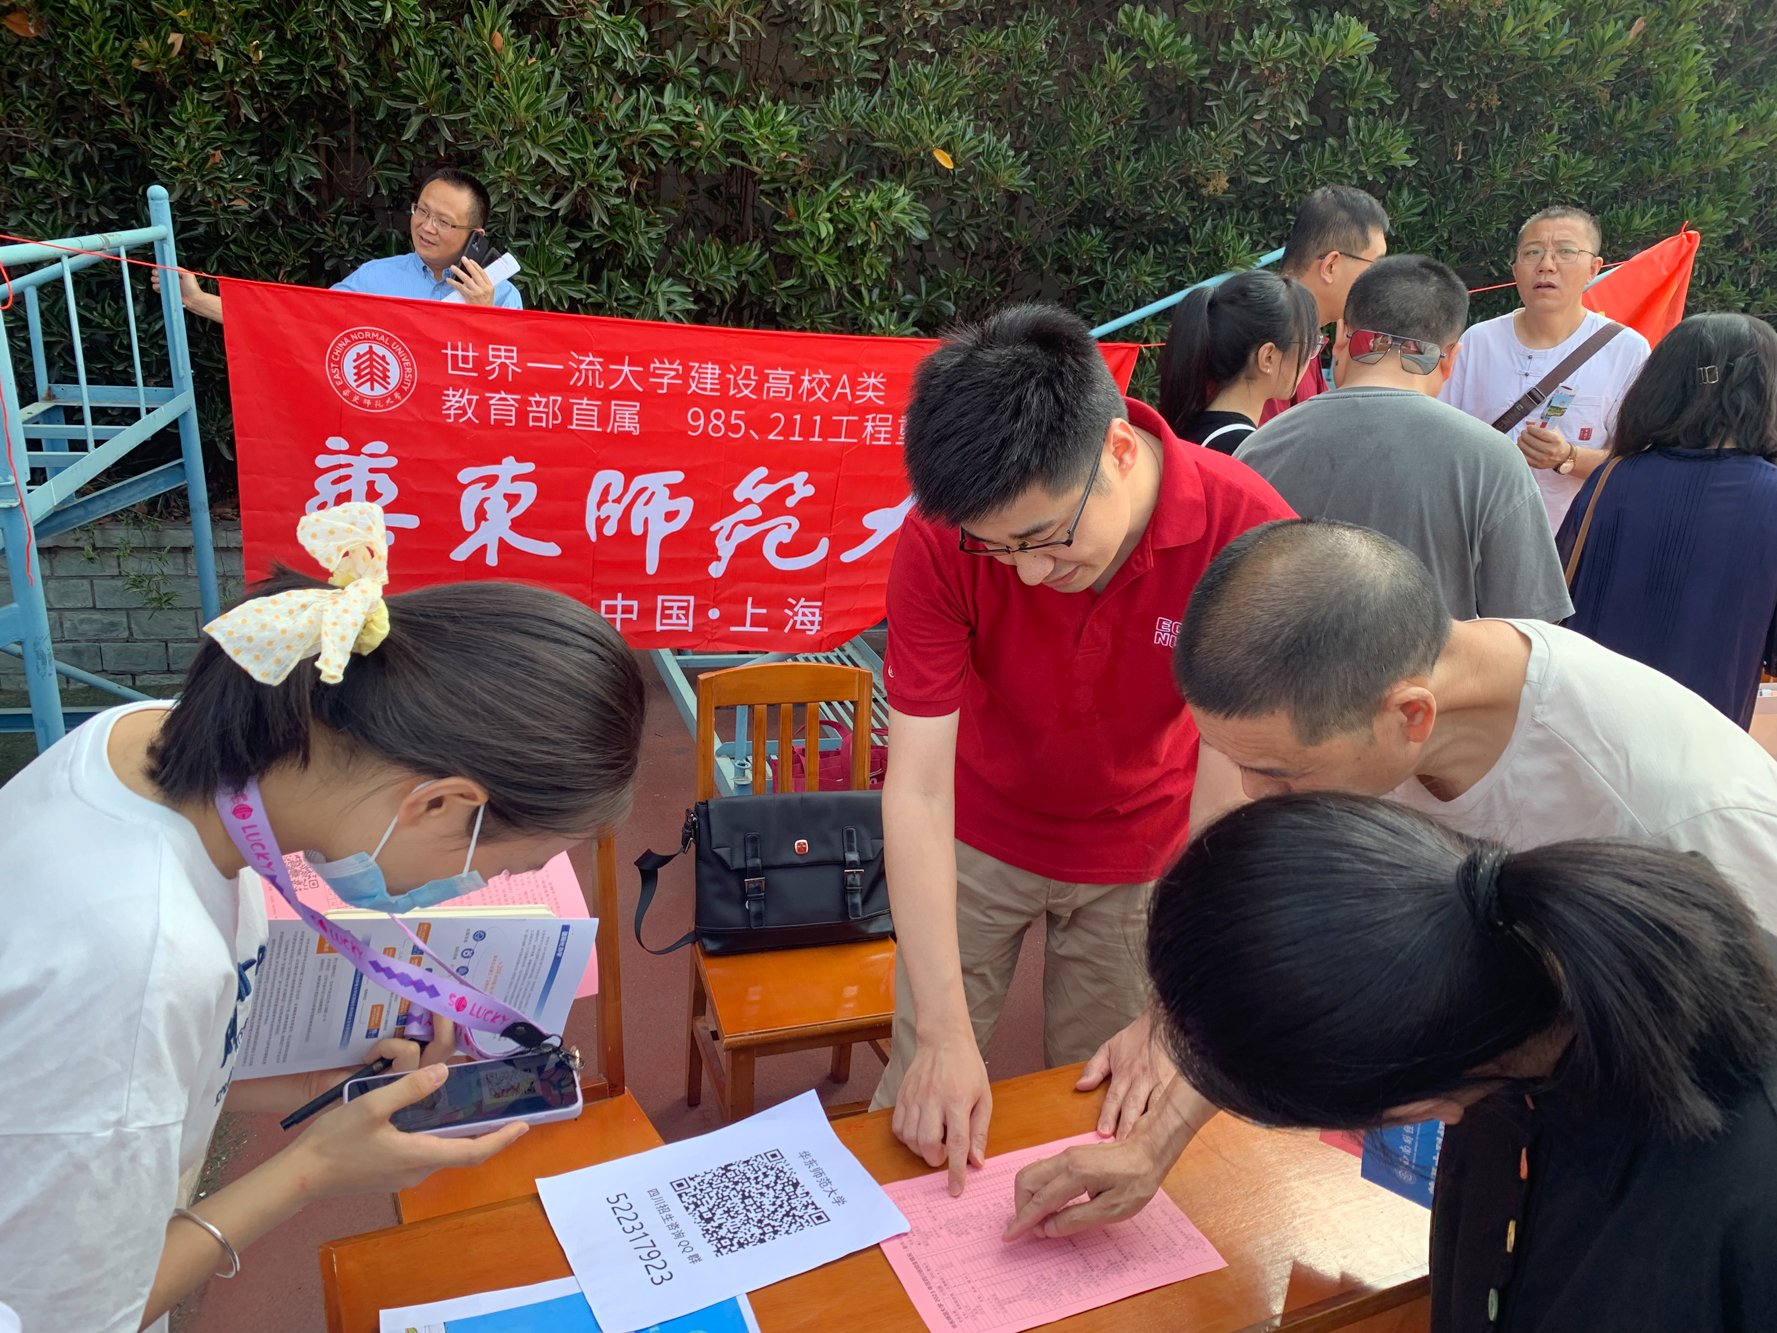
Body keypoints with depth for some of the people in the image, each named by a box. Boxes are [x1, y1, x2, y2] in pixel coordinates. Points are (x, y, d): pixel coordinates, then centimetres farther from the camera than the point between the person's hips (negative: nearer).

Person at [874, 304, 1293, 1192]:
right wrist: (945, 1033, -30)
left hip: (1137, 853, 0)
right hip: (977, 839, 0)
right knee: (926, 1098, 7)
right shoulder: (942, 537, -27)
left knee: (1105, 1107, 9)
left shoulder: (1246, 535, -28)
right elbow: (917, 787, -27)